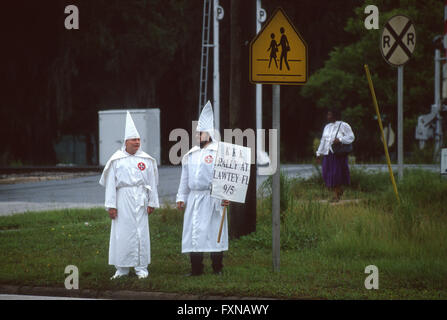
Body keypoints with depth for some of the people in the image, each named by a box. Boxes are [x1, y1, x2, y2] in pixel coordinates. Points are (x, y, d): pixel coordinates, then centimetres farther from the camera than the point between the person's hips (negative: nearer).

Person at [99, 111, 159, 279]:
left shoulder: (146, 160, 5)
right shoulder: (116, 160, 1)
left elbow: (152, 182, 8)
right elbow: (111, 183, 0)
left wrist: (152, 202, 3)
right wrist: (111, 205, -5)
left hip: (140, 200, 1)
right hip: (122, 200, -1)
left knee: (140, 232, 0)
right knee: (121, 233, 0)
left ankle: (141, 268, 7)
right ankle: (122, 269, 7)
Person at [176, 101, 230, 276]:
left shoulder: (218, 152, -4)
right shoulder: (190, 155, 15)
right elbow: (185, 178, 21)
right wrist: (181, 197, 19)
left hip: (212, 198, -6)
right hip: (194, 198, 6)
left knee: (214, 231, -2)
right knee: (193, 233, 3)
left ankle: (217, 267, 6)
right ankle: (196, 268, 8)